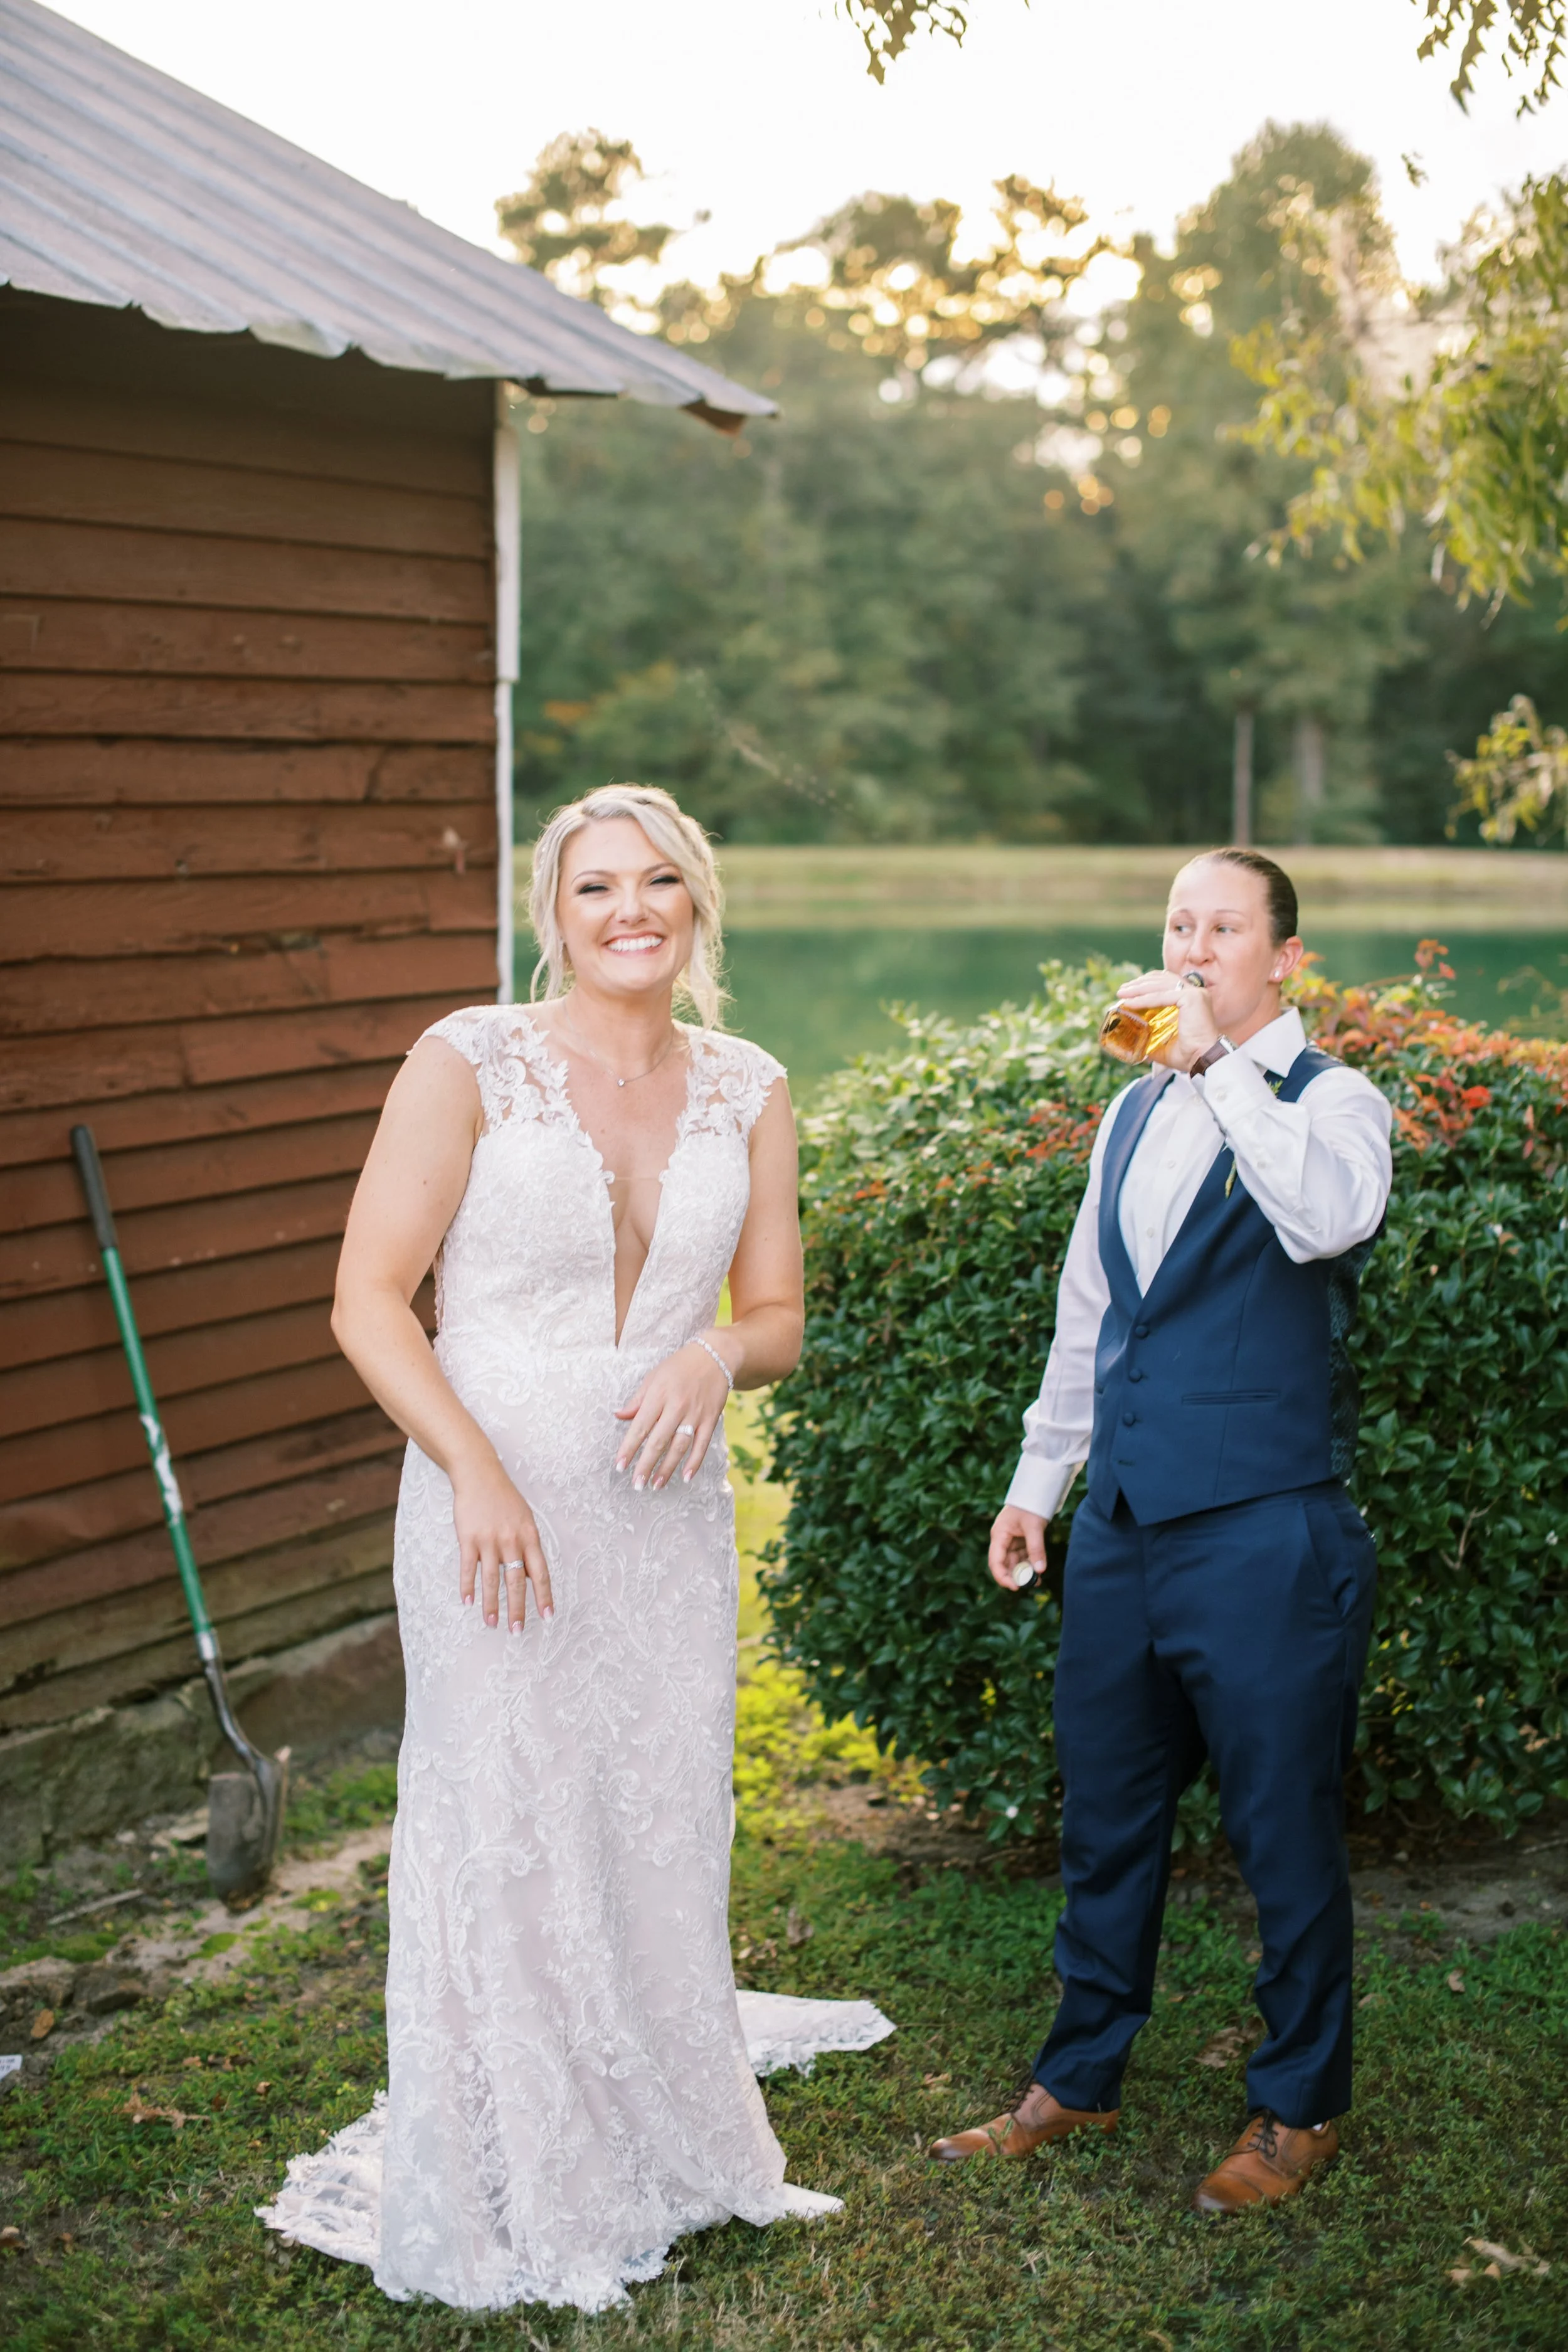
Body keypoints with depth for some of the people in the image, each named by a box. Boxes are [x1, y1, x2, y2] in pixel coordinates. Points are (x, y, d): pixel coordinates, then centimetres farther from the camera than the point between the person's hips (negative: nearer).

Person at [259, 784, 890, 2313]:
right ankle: (503, 2197, 22)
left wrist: (716, 1352, -12)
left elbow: (779, 1318, 11)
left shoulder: (748, 1095, 5)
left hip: (667, 1510, 4)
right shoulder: (470, 1064, -7)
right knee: (501, 1829, 3)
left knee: (660, 1825, 13)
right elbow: (368, 1298, -9)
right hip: (496, 1505, -4)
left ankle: (657, 2139, 34)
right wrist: (475, 1471, -19)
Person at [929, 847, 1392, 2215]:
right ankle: (1079, 2085, 33)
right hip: (1122, 1528, 6)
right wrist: (1038, 1482, 20)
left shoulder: (1332, 1101, -7)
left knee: (1286, 1837, 6)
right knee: (1105, 1822, 17)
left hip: (1267, 1538, -6)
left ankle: (1301, 2109, 25)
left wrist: (1216, 1063, -31)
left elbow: (1330, 1218, -31)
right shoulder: (1136, 1112, 13)